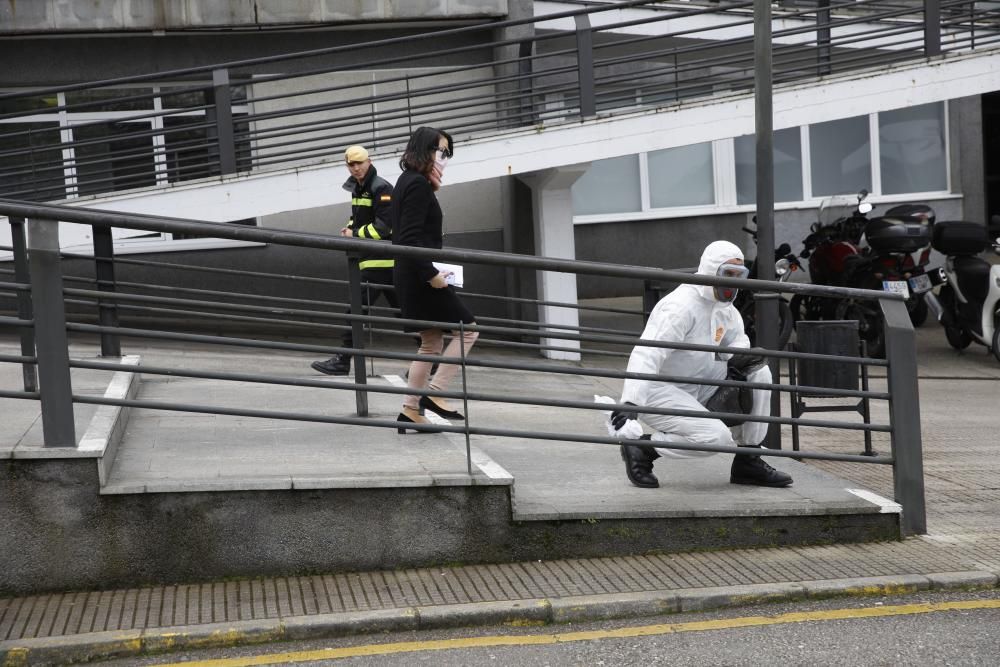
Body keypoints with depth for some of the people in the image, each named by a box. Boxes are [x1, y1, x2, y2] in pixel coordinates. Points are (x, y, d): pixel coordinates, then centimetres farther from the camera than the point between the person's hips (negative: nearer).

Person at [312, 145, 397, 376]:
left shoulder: (381, 188, -11)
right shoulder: (357, 189, 16)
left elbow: (383, 227, -18)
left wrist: (355, 234, -10)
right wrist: (350, 227, 8)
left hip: (381, 260, -10)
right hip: (371, 259, 10)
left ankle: (343, 361, -6)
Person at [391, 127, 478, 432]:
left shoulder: (408, 182, 16)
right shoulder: (418, 185, -14)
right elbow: (411, 238, -22)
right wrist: (431, 273, -22)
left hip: (411, 275, 10)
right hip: (420, 276, -10)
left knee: (432, 343, 13)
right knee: (467, 328, -4)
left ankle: (410, 410, 11)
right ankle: (434, 393, -6)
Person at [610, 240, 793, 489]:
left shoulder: (723, 306, 5)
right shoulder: (682, 306, -23)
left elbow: (737, 338, 21)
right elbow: (647, 354, -33)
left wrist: (738, 356, -7)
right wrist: (630, 402, -46)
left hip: (696, 386, 9)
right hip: (658, 391, -9)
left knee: (758, 374, -5)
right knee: (717, 437, -26)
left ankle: (748, 462, 2)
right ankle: (641, 448, -6)